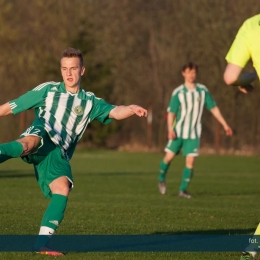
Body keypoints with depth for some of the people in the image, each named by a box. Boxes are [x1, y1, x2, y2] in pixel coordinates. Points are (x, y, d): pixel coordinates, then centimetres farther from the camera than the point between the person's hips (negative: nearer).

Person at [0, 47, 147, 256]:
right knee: (30, 142, -40)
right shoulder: (48, 90, 19)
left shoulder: (90, 102, 23)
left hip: (58, 154, 3)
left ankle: (42, 243, -23)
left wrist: (132, 109, -17)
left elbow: (115, 112, 4)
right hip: (41, 137, -2)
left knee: (63, 188, -23)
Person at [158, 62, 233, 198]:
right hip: (178, 131, -1)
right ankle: (161, 179, 28)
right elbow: (171, 112, -9)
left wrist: (225, 125, 5)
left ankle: (183, 189, 4)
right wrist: (170, 129, -23)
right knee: (169, 156, -1)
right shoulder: (178, 92, -7)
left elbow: (214, 108, 7)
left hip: (194, 133, 2)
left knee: (190, 161, -6)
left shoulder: (203, 90, 1)